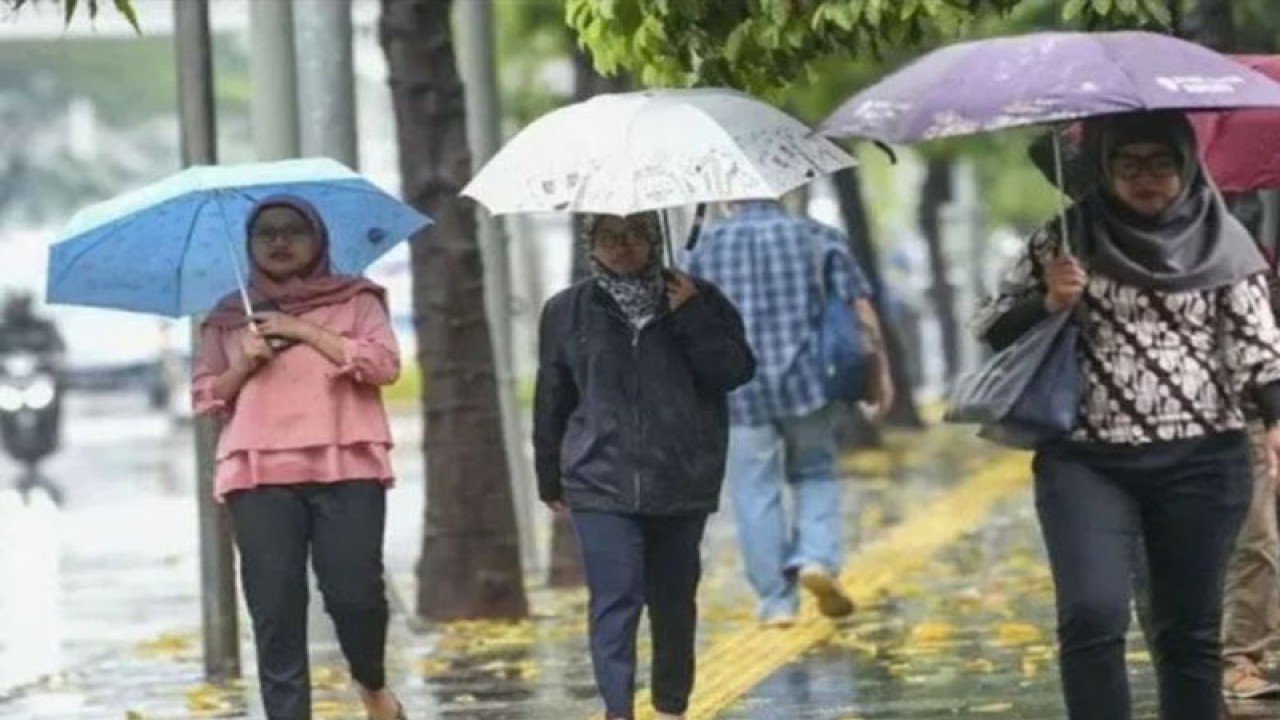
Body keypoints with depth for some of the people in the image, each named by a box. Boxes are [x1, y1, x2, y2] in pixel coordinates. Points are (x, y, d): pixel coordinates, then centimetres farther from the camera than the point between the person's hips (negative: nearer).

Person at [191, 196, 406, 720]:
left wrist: (305, 332, -4)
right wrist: (244, 366, -3)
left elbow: (384, 364, -2)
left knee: (355, 593, -11)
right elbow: (204, 397, 16)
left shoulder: (355, 300, 13)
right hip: (259, 477, 2)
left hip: (346, 467, -2)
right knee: (274, 608, -7)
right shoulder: (228, 318, 20)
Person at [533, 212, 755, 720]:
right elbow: (551, 402, 11)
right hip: (602, 484, -1)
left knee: (674, 601, 10)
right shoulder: (567, 313, 6)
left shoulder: (697, 300, 5)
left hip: (682, 482, 1)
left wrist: (693, 319, -14)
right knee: (615, 598, -13)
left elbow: (737, 371, -4)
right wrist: (550, 480, 13)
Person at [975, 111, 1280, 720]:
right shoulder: (1066, 239, 4)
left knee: (1189, 631, 6)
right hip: (1087, 462, -1)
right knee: (1092, 616, -16)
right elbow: (992, 328, 8)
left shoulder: (1222, 243, 4)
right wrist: (1049, 303, -11)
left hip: (1201, 463, 1)